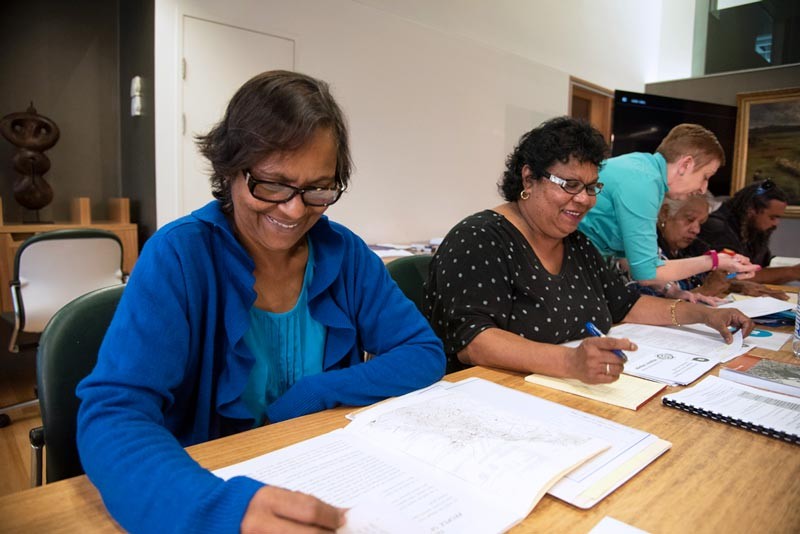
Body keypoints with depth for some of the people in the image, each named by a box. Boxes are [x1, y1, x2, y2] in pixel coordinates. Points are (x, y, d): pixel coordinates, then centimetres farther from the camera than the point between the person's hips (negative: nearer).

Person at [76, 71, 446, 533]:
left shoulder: (344, 253, -3)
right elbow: (112, 414, -21)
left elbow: (425, 353, -3)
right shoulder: (180, 256, -12)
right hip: (211, 478, -1)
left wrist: (305, 398, -14)